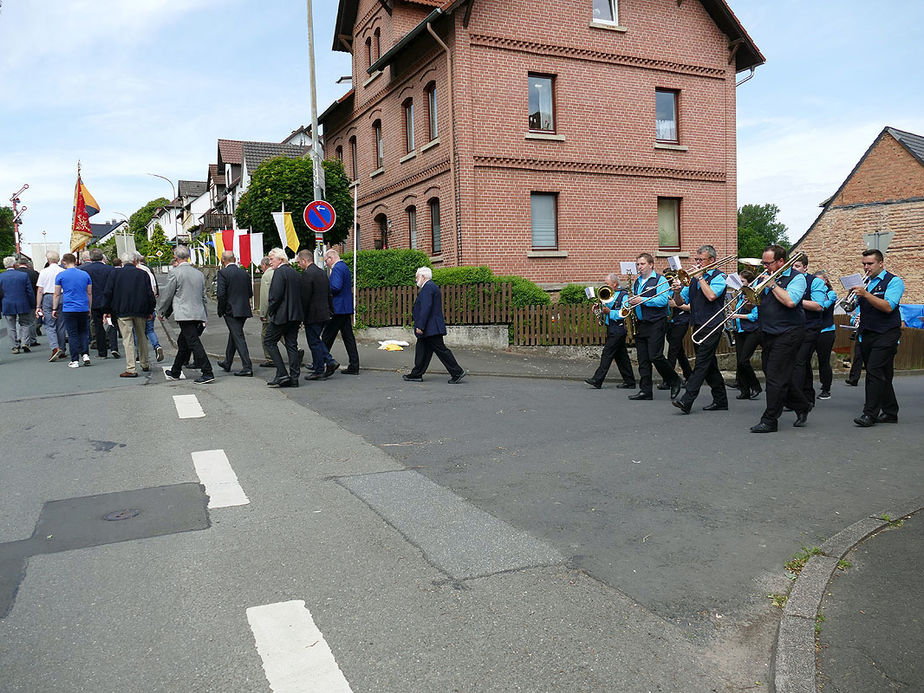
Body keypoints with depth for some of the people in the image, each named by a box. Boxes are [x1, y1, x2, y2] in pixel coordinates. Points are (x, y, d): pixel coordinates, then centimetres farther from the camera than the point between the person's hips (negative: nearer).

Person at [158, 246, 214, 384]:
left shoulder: (175, 273, -8)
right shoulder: (198, 273, 13)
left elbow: (167, 295, -2)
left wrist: (162, 311, 14)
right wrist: (204, 318, 24)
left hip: (185, 315, -8)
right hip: (199, 314, 8)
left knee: (194, 343, -10)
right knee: (183, 343, 18)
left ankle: (208, 373, -16)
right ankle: (175, 373, 30)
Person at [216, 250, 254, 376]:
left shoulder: (223, 272, -9)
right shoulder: (244, 273, 8)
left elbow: (221, 294, -16)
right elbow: (250, 294, 10)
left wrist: (221, 311, -5)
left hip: (231, 310, -6)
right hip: (244, 310, 6)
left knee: (238, 338, -5)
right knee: (233, 336, 20)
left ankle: (247, 367, -9)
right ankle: (227, 363, 34)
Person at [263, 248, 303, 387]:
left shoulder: (279, 272, -12)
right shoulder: (294, 272, 14)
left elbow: (276, 295, -18)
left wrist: (270, 312, -7)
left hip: (281, 315, -8)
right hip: (295, 315, 8)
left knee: (269, 342, 3)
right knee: (292, 345, 8)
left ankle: (282, 374, -4)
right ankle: (293, 378, 8)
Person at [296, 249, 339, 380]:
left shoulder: (306, 274, -16)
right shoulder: (322, 272, 12)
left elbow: (304, 298, -19)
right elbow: (328, 294, 16)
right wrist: (328, 310, 21)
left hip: (313, 315, -9)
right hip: (324, 313, 9)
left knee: (314, 342, 1)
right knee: (316, 340, 20)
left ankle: (318, 370, 8)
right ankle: (330, 362, 12)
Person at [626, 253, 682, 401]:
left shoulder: (660, 280, -4)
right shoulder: (636, 282, 17)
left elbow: (663, 300, -17)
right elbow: (632, 299, 24)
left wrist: (642, 300, -18)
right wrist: (631, 302, 0)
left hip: (655, 324, -7)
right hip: (640, 324, 7)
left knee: (655, 356, -11)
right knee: (643, 359, 5)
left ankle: (674, 381, 9)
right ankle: (645, 390, 9)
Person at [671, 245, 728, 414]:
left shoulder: (718, 276, -4)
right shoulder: (694, 278, 15)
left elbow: (711, 295, -22)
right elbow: (680, 301, 14)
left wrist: (700, 277, -12)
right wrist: (677, 291, -8)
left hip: (712, 326, -8)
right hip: (698, 326, 8)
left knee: (702, 362, -11)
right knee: (709, 364, 11)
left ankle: (686, 400, -17)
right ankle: (720, 401, 19)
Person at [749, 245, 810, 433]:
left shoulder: (796, 278, -7)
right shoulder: (763, 276, 12)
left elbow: (790, 301, -23)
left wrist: (772, 284, -15)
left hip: (788, 334, -8)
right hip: (767, 334, 8)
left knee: (776, 377, -8)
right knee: (771, 374, 13)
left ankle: (769, 421, -1)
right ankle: (801, 407, 32)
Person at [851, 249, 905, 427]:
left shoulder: (894, 281, -3)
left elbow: (888, 307, -18)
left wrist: (866, 294, -24)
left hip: (885, 335, -7)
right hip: (866, 335, 7)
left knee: (875, 371, -15)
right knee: (882, 375, 11)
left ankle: (870, 414, -16)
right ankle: (890, 412, 18)